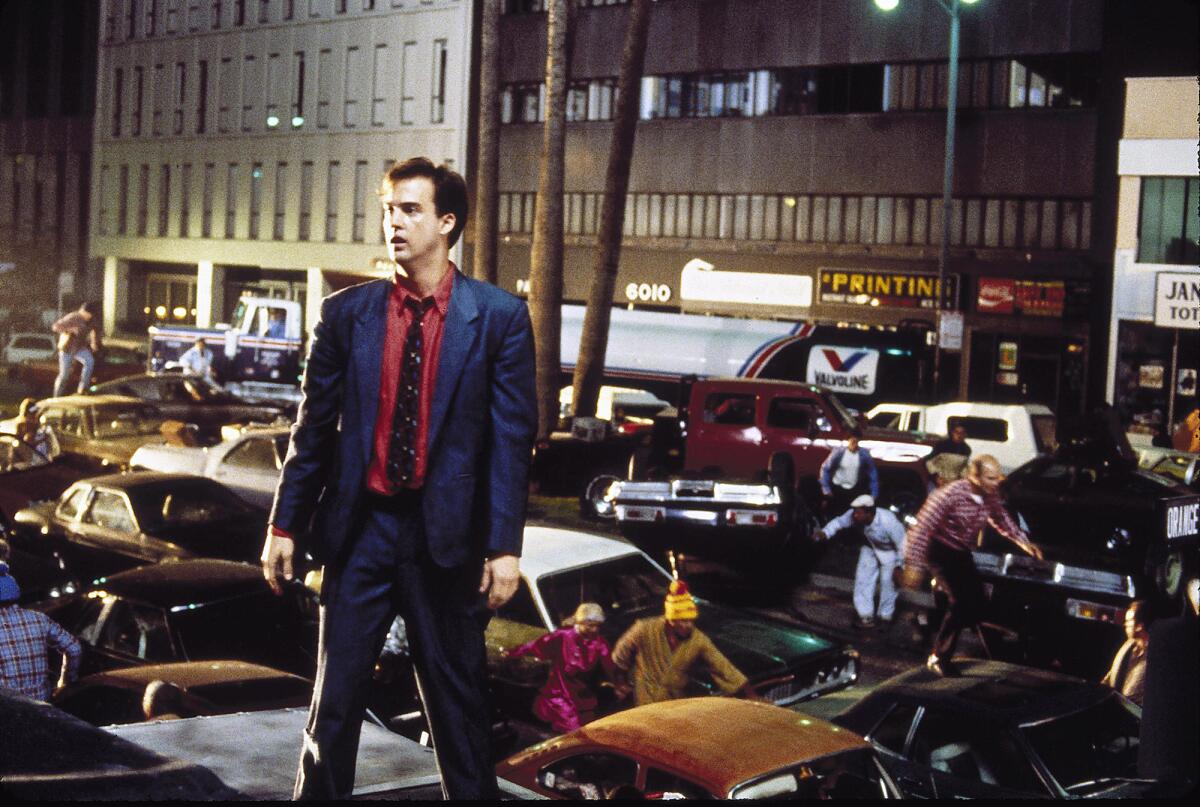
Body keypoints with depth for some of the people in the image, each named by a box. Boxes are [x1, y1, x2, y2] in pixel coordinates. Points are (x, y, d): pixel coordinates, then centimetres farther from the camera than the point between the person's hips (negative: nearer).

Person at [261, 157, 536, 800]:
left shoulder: (499, 317, -2)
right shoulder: (345, 313, 4)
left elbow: (512, 439, -5)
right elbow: (313, 428, 7)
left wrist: (505, 546, -9)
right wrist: (284, 524, 3)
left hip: (445, 532, -2)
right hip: (360, 528, 2)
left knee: (458, 699, 9)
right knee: (335, 695, 8)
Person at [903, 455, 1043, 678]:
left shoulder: (991, 496, -8)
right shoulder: (951, 494, -28)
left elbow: (1002, 520, 14)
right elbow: (921, 528, -27)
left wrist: (1022, 541, 3)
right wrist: (914, 565, -28)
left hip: (961, 553, 7)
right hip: (940, 550, -7)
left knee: (976, 602, 1)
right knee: (961, 601, -18)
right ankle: (939, 657, -5)